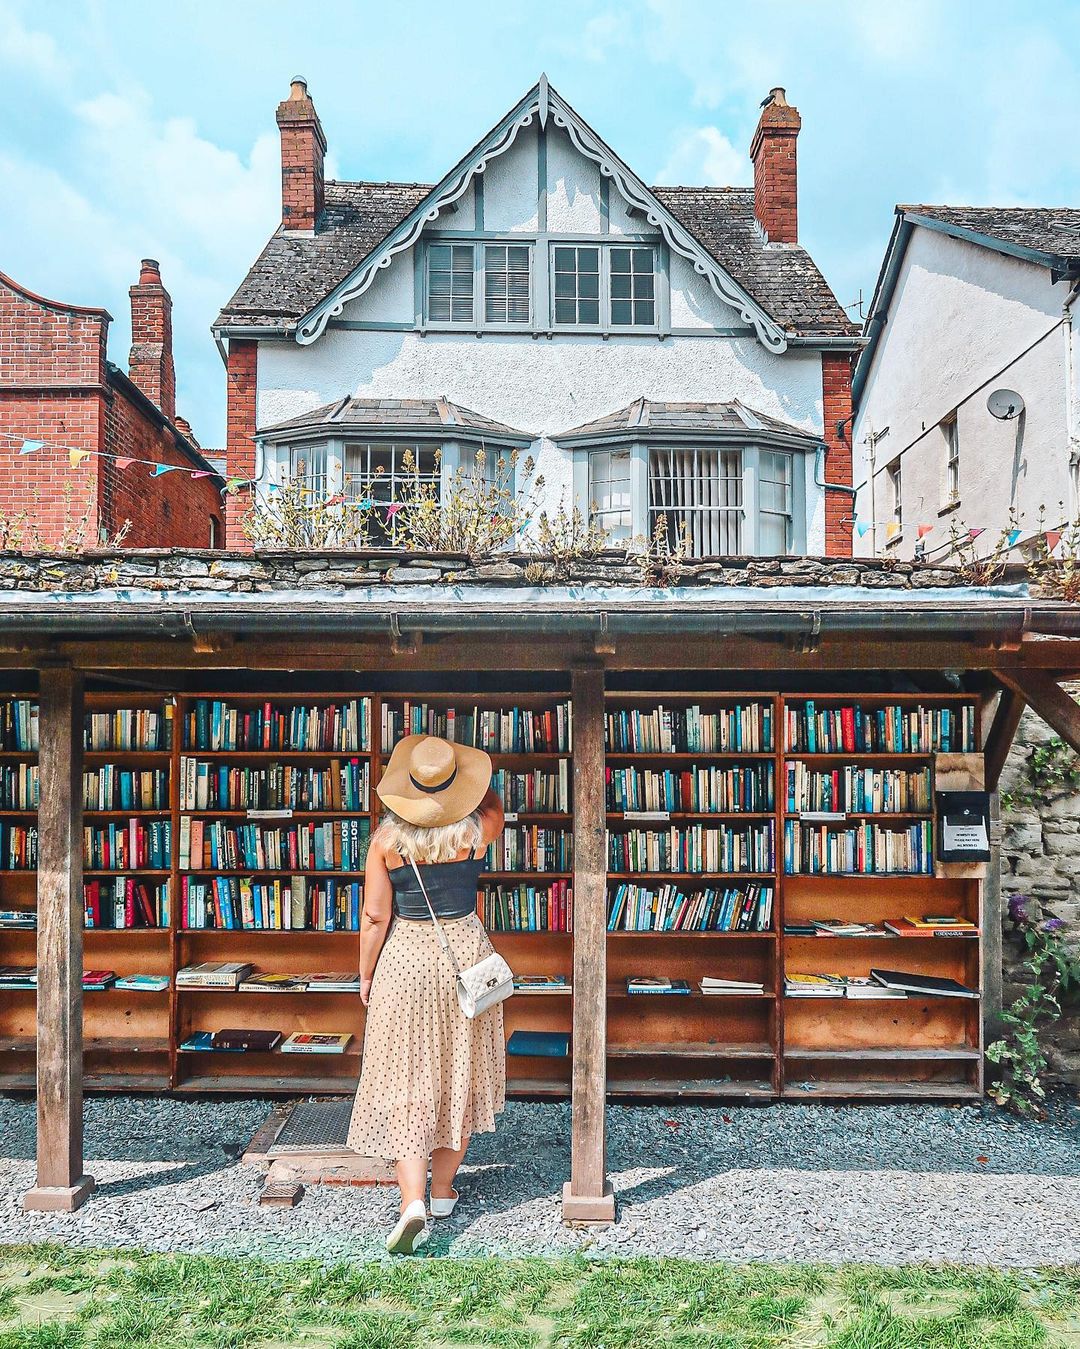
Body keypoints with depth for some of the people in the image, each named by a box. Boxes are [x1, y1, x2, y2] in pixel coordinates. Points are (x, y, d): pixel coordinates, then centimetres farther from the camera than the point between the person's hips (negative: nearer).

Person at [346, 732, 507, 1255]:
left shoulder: (386, 837, -10)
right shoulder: (475, 829, -8)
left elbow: (374, 915, -8)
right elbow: (493, 803, 17)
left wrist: (366, 975, 4)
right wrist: (466, 772, 26)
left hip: (405, 957, -1)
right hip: (464, 954, 2)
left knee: (406, 1084, 6)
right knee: (461, 1076, 16)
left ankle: (413, 1201, -7)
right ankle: (443, 1190, 29)